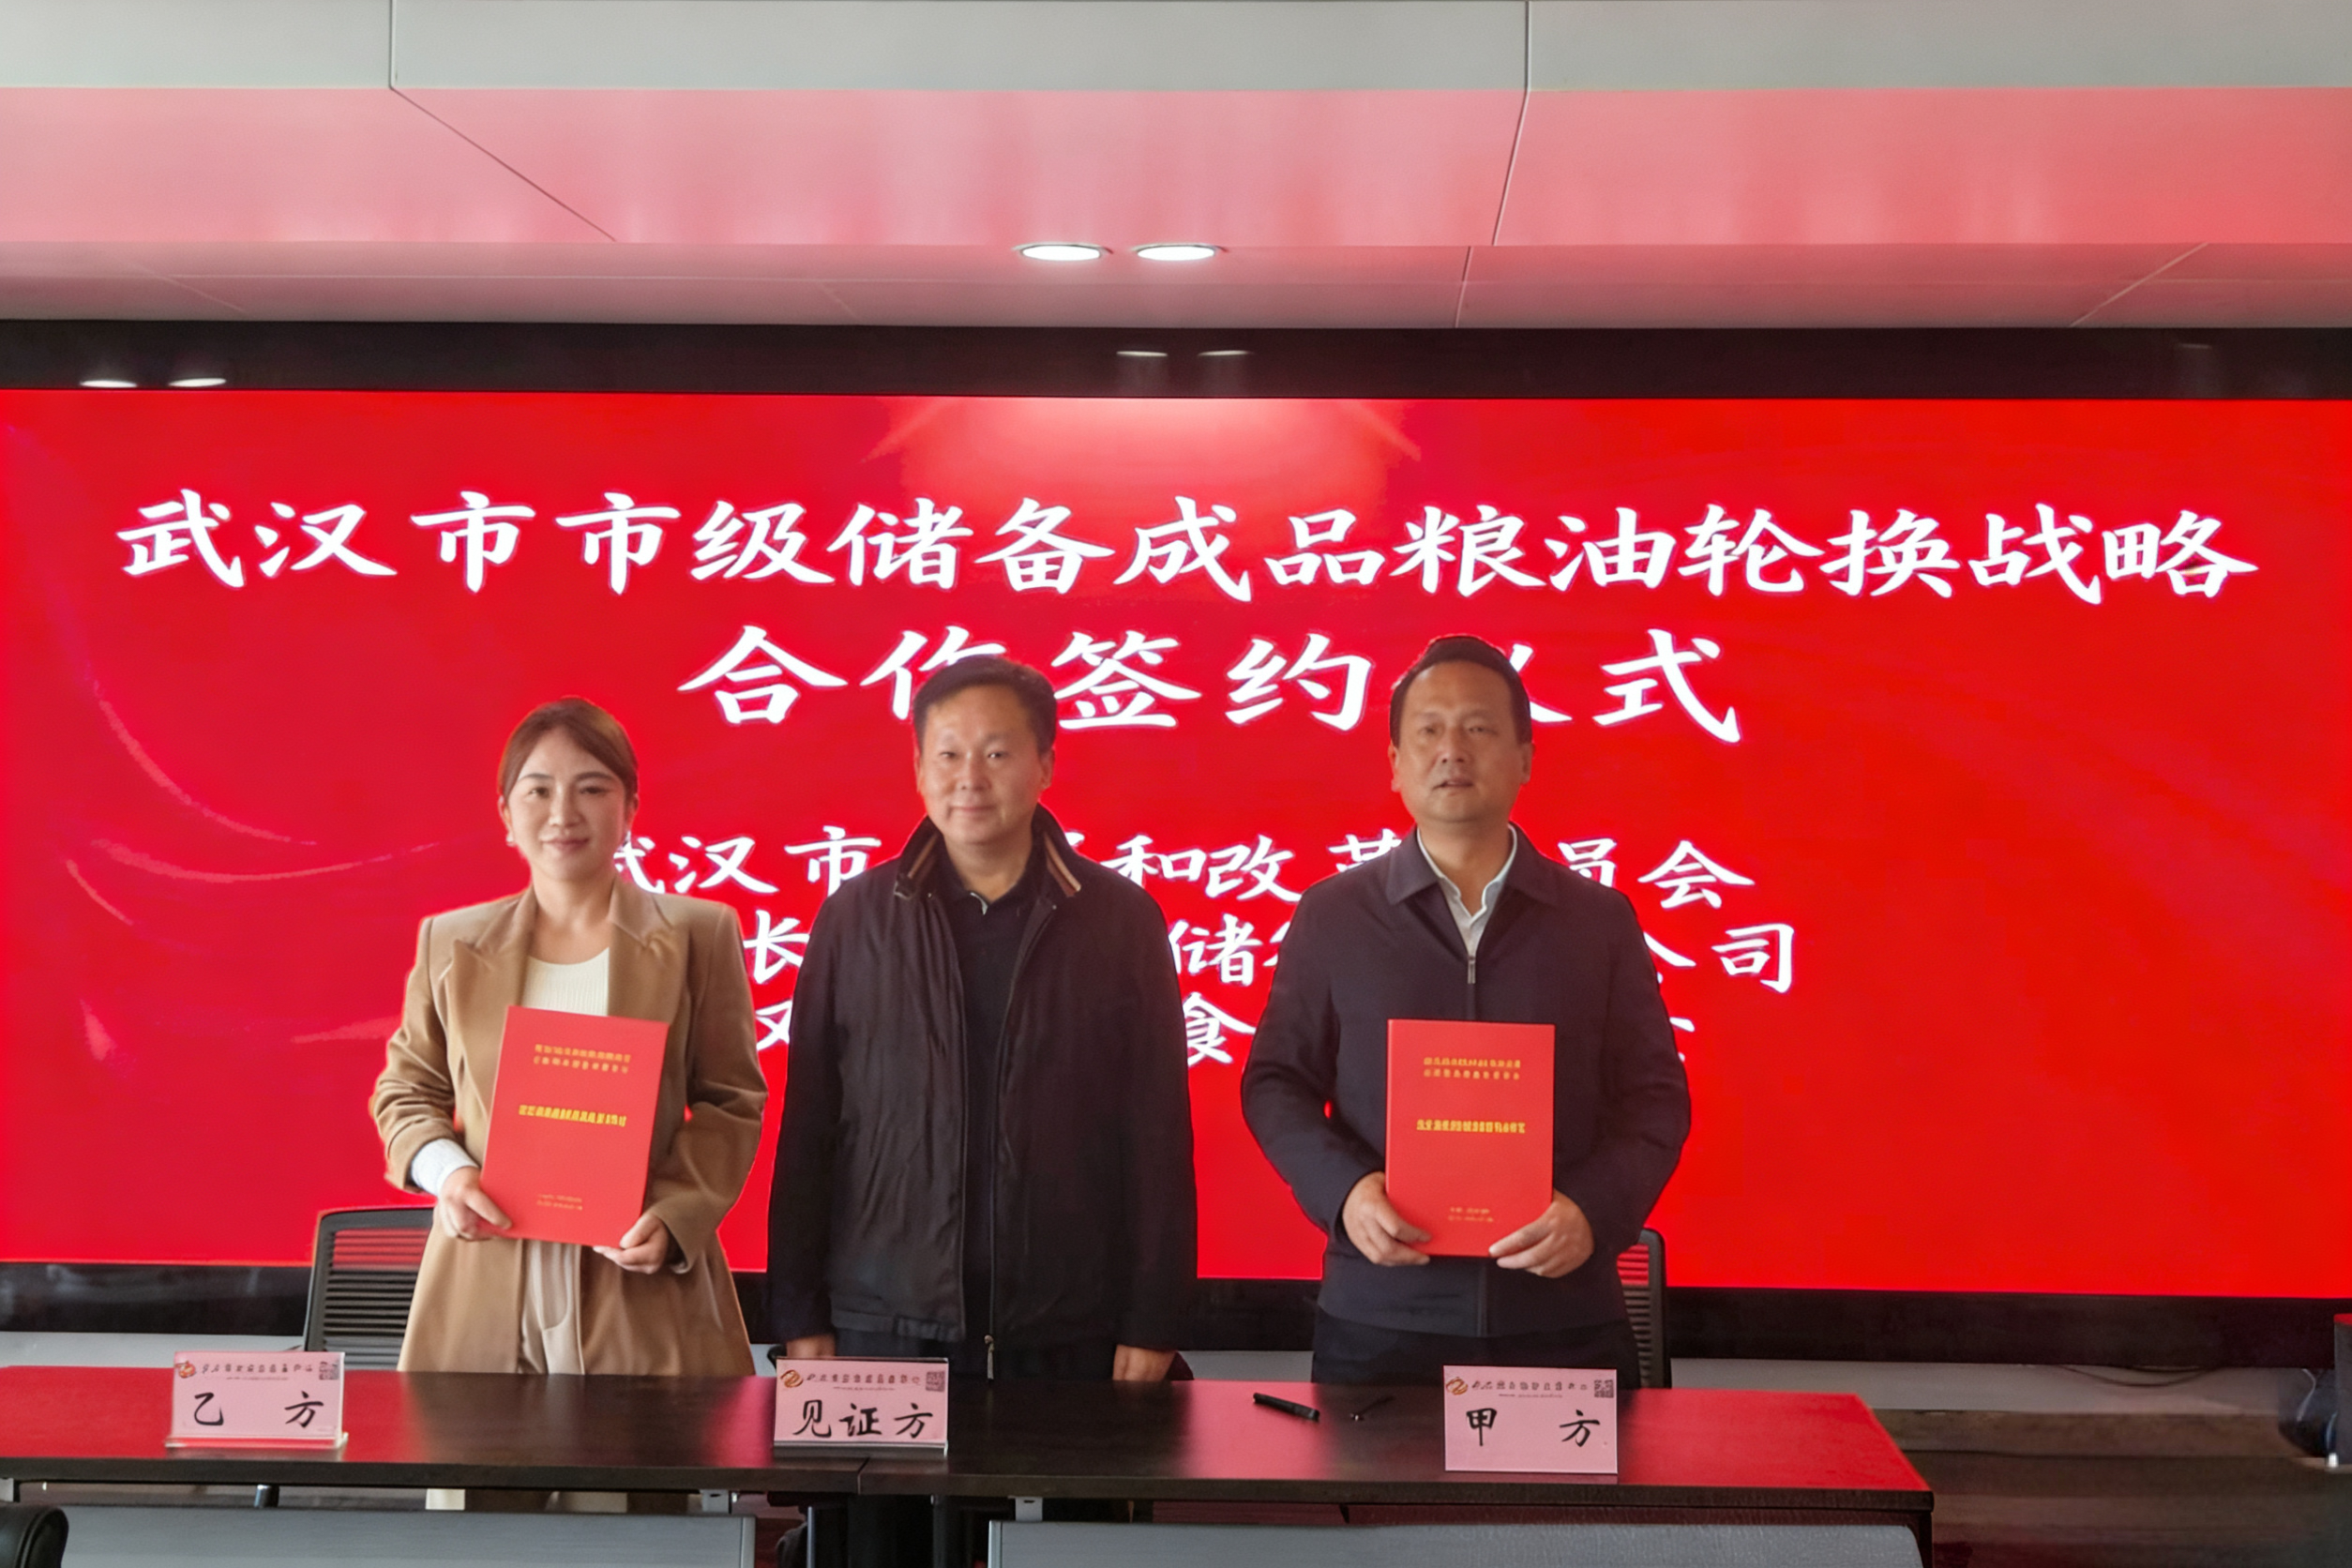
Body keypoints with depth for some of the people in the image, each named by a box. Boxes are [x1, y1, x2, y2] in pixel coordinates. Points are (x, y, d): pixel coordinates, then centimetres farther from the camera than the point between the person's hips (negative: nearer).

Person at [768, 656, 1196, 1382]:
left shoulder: (1121, 921, 1)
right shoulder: (855, 918, 3)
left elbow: (1157, 1135, 1)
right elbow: (807, 1126, 5)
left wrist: (1151, 1325, -2)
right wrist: (800, 1318, 2)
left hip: (1070, 1337, 0)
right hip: (884, 1325, 1)